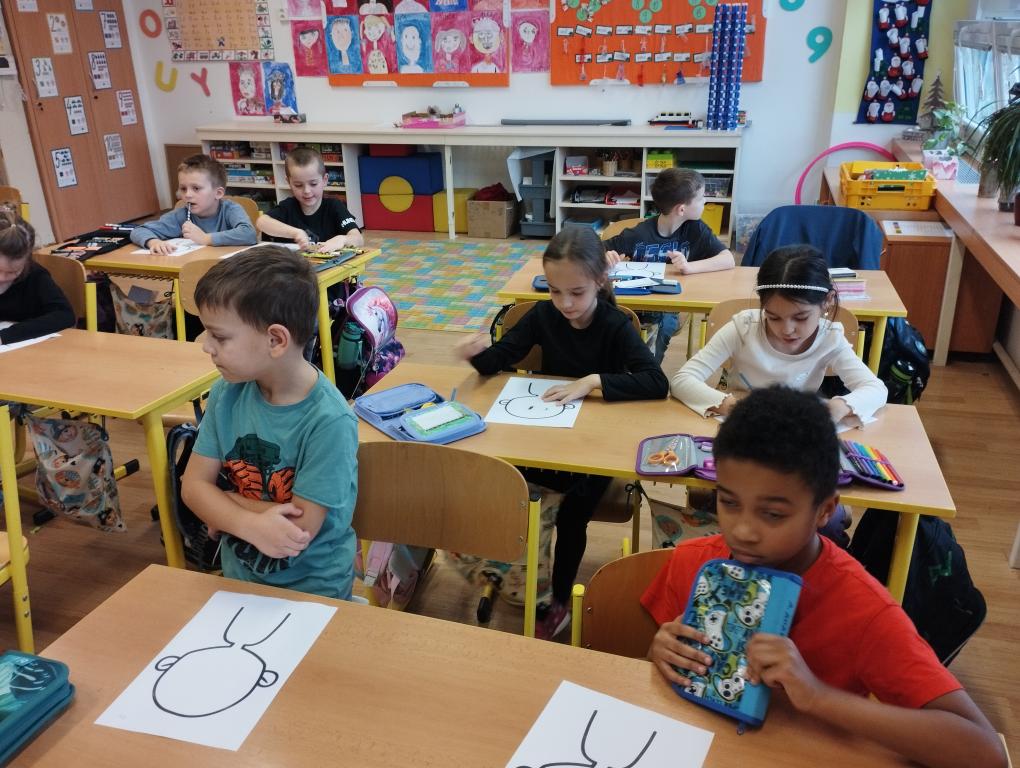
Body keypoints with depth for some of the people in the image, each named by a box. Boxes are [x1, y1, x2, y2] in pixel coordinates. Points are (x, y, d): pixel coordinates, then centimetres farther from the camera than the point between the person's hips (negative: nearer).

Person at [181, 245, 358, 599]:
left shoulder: (328, 421, -25)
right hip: (238, 575, 4)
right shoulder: (228, 392, -9)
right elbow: (193, 485, -8)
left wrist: (224, 506, -12)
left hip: (312, 588, -4)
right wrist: (250, 523, -24)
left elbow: (299, 528, -23)